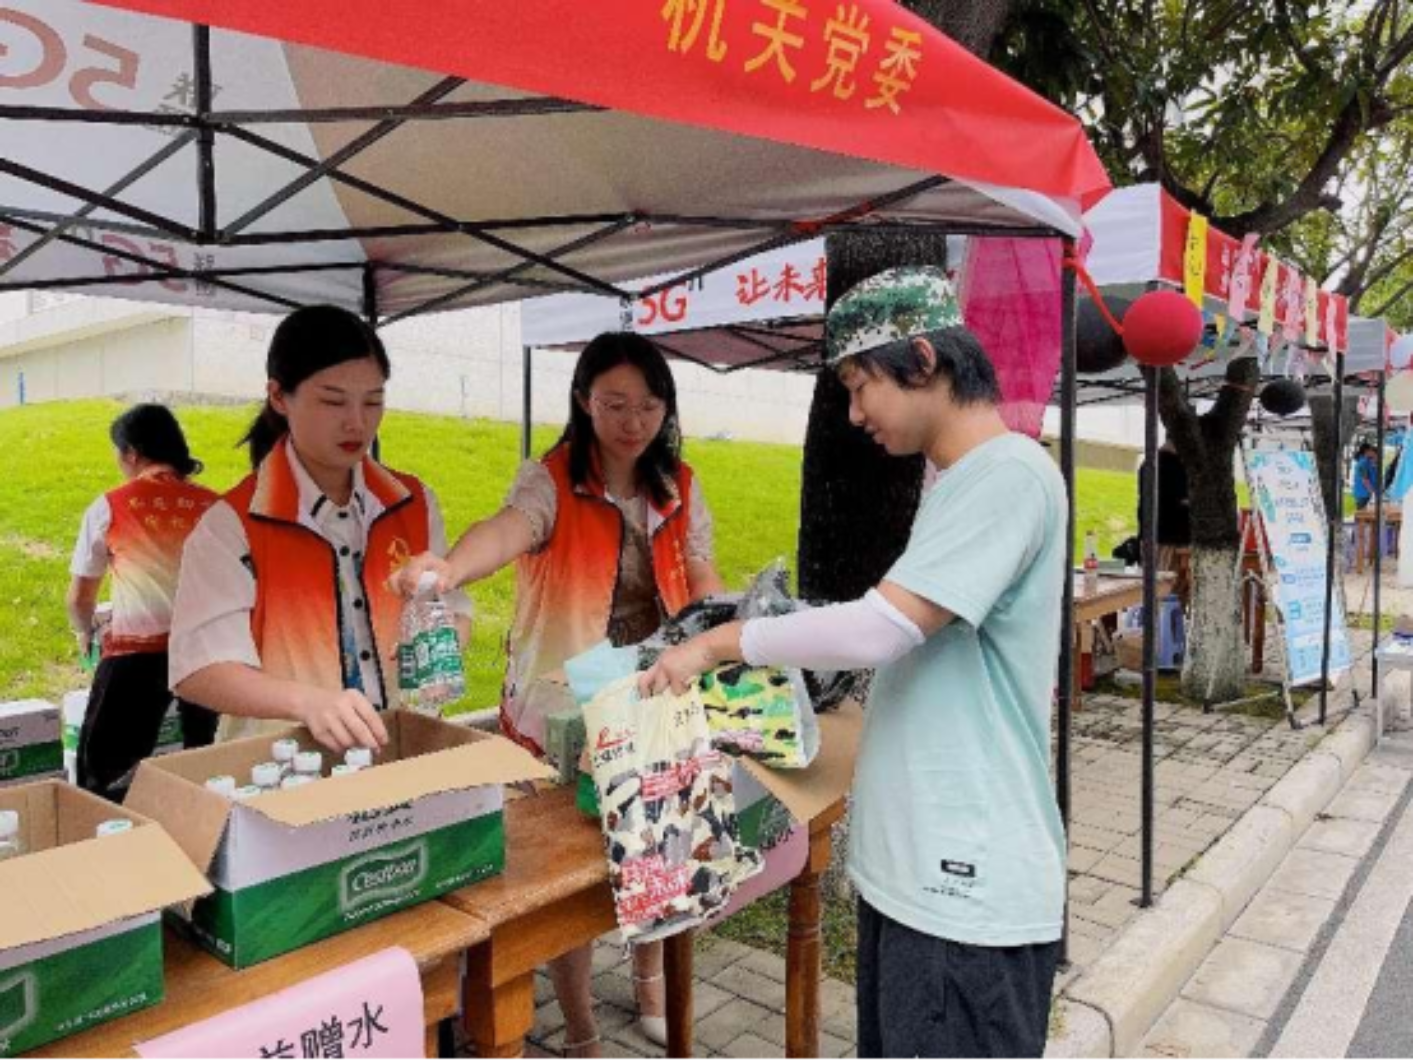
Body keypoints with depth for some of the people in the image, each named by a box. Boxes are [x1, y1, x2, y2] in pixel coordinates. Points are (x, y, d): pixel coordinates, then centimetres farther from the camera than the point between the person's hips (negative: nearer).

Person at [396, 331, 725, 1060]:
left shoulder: (678, 487, 0)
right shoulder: (551, 481, -16)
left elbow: (700, 580, 4)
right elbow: (509, 530, -37)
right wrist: (451, 568, -58)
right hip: (562, 707, -4)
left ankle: (651, 985, 46)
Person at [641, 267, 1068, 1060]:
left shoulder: (1008, 474, -19)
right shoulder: (962, 484, 13)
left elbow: (880, 628, -25)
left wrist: (722, 642, -13)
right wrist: (763, 651, 10)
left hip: (970, 888, -9)